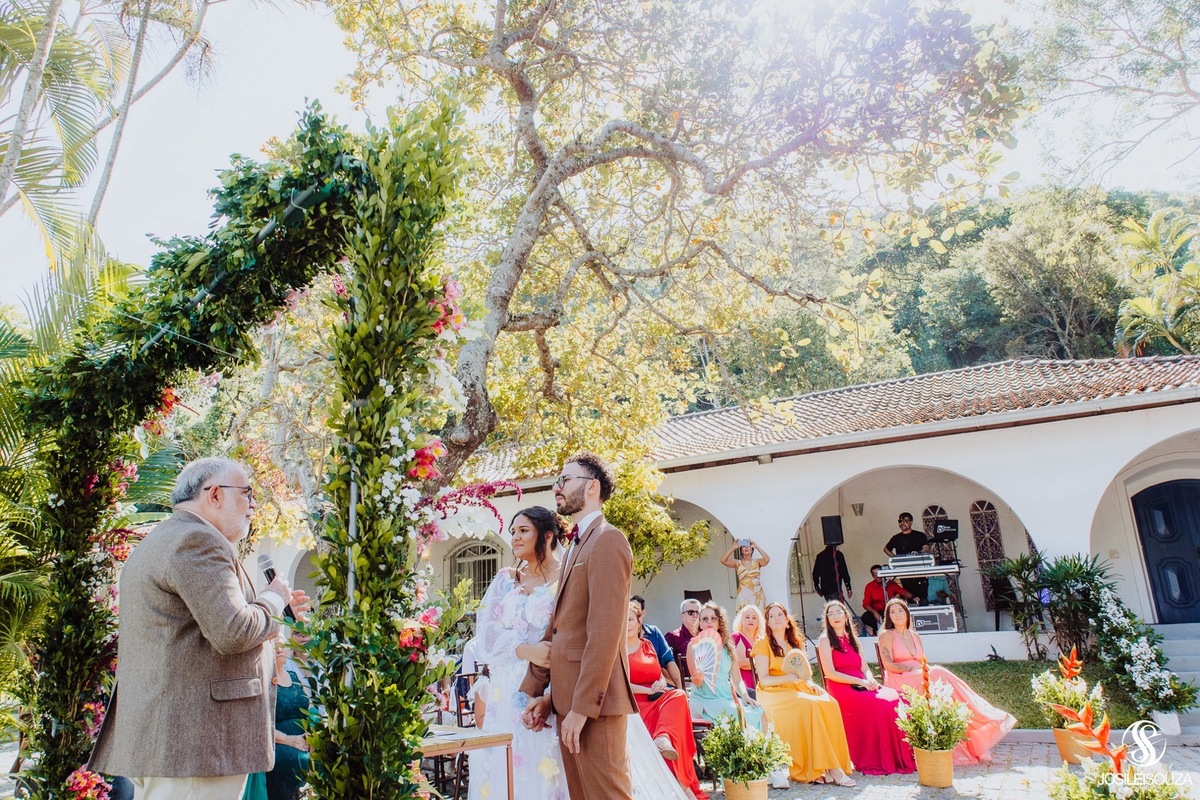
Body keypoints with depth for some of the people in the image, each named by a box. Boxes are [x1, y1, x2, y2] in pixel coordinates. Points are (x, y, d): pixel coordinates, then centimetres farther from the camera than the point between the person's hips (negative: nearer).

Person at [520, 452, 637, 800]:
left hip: (594, 700, -9)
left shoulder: (607, 540, -11)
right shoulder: (577, 545, 18)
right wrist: (539, 691, 10)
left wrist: (582, 706, -19)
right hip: (569, 697, 9)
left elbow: (605, 632, -19)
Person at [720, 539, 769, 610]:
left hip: (758, 595, 1)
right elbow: (723, 560, -8)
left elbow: (767, 559, -13)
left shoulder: (757, 562, 7)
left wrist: (756, 547, -11)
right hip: (744, 596, 0)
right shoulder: (737, 563, 6)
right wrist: (733, 548, -10)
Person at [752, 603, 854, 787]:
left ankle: (824, 766, -26)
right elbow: (763, 679, -7)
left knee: (829, 703, -24)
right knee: (809, 705, -33)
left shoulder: (794, 644, 22)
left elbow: (803, 675, 20)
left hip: (797, 689, 6)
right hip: (774, 693, -6)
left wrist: (811, 684, -2)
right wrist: (787, 678, -23)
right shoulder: (763, 644, 1)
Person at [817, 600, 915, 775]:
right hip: (842, 689, -6)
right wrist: (860, 682, -15)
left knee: (898, 699, -20)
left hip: (862, 687, 6)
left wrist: (871, 680, -7)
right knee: (880, 705, -30)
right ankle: (877, 761, -21)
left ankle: (902, 757, -18)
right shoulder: (826, 639, 2)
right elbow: (830, 673, -8)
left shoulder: (852, 639, 22)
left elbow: (865, 667, 16)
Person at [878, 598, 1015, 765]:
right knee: (938, 674, -29)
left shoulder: (915, 636, 22)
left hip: (920, 680, 5)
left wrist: (928, 670, -8)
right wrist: (914, 668, -15)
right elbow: (888, 665, -8)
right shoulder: (887, 635, 3)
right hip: (900, 683, -5)